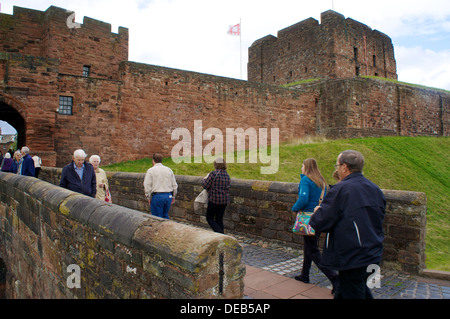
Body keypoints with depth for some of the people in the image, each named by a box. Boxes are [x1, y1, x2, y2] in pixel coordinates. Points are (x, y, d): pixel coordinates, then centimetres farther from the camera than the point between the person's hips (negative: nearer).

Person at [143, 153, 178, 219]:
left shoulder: (150, 170, -4)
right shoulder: (169, 170, 9)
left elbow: (147, 186, -7)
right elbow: (174, 185, 11)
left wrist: (149, 197, 5)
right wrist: (173, 196, 20)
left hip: (157, 197, -4)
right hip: (168, 196, 5)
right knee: (165, 215, 20)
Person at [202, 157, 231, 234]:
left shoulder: (213, 173, -15)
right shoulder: (227, 175, 5)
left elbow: (205, 185, -11)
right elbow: (227, 188, 10)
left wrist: (204, 179, 11)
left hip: (214, 200, -6)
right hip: (225, 200, 6)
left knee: (209, 218, 8)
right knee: (219, 219, 16)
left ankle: (220, 233, -7)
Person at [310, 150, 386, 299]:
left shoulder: (340, 189, -19)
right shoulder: (376, 189, 5)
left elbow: (320, 223, -19)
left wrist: (317, 212, 4)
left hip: (351, 258, -7)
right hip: (373, 255, 7)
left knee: (351, 294, 6)